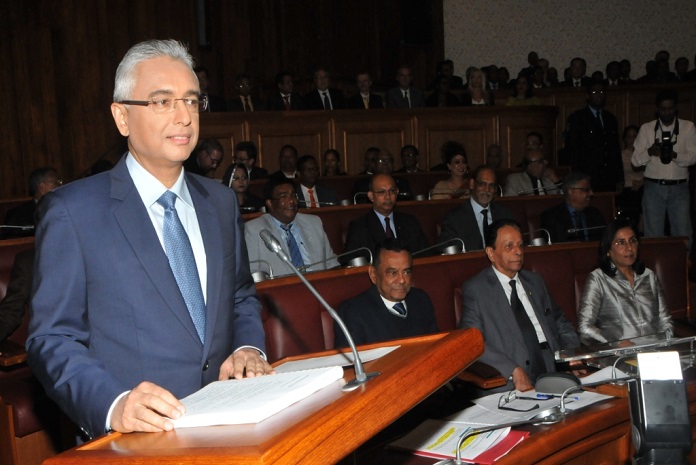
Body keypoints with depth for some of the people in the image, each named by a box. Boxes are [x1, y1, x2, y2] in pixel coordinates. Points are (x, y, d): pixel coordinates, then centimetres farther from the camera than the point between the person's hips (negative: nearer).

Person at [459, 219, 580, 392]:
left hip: (553, 374, 5)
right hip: (507, 384, -5)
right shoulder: (475, 289, 2)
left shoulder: (536, 282, 21)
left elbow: (561, 325, 26)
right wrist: (514, 371, -18)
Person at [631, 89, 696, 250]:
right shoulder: (646, 128, 5)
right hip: (653, 188, 0)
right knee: (653, 235, 3)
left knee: (683, 234, -1)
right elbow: (635, 160, 1)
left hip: (679, 188, 0)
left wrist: (675, 155, -24)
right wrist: (649, 152, -19)